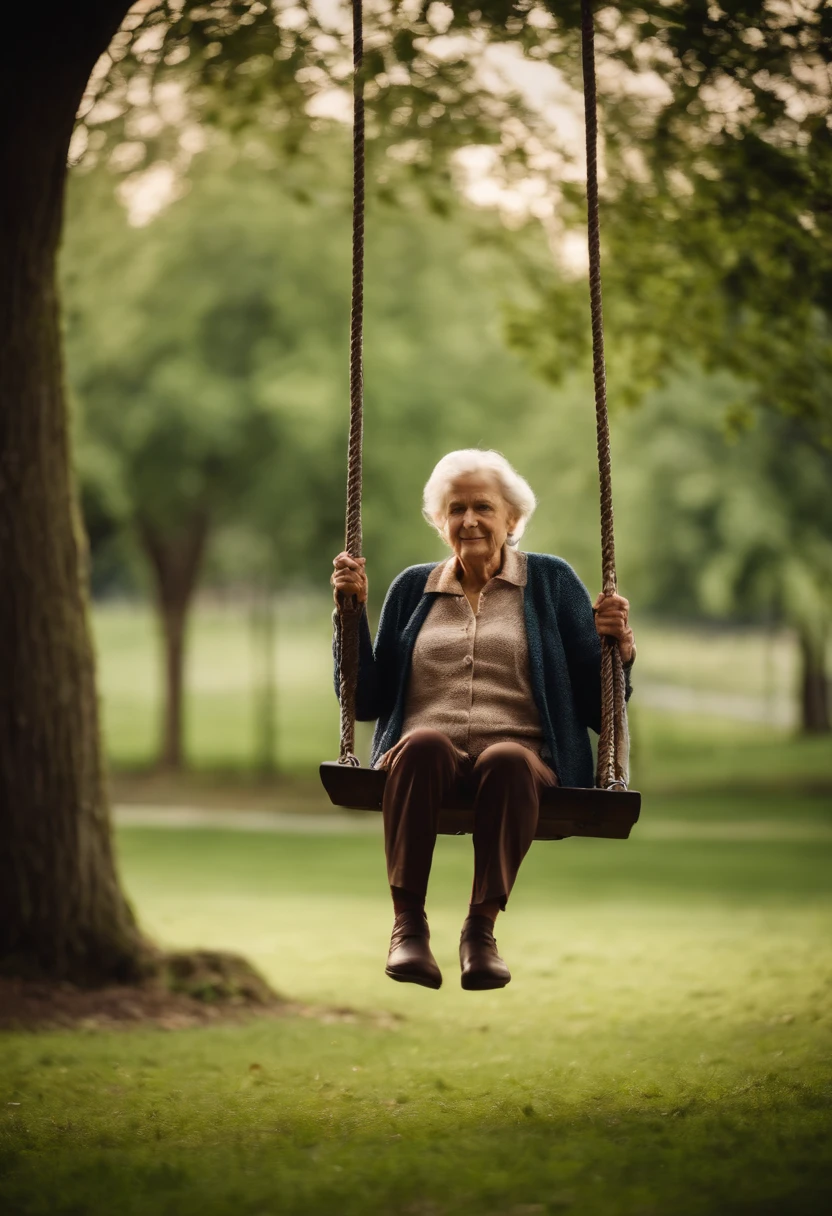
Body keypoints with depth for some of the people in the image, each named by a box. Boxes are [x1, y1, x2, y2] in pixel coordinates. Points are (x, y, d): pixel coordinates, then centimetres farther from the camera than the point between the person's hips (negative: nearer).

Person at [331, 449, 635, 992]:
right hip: (425, 763, 1)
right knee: (424, 742, -36)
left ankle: (483, 927, -35)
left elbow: (595, 709, 12)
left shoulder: (551, 582, 16)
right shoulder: (413, 589, 22)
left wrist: (619, 653, -8)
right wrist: (351, 611, 10)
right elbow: (367, 702, 18)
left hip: (523, 758, -1)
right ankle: (408, 924, -36)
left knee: (507, 759, -38)